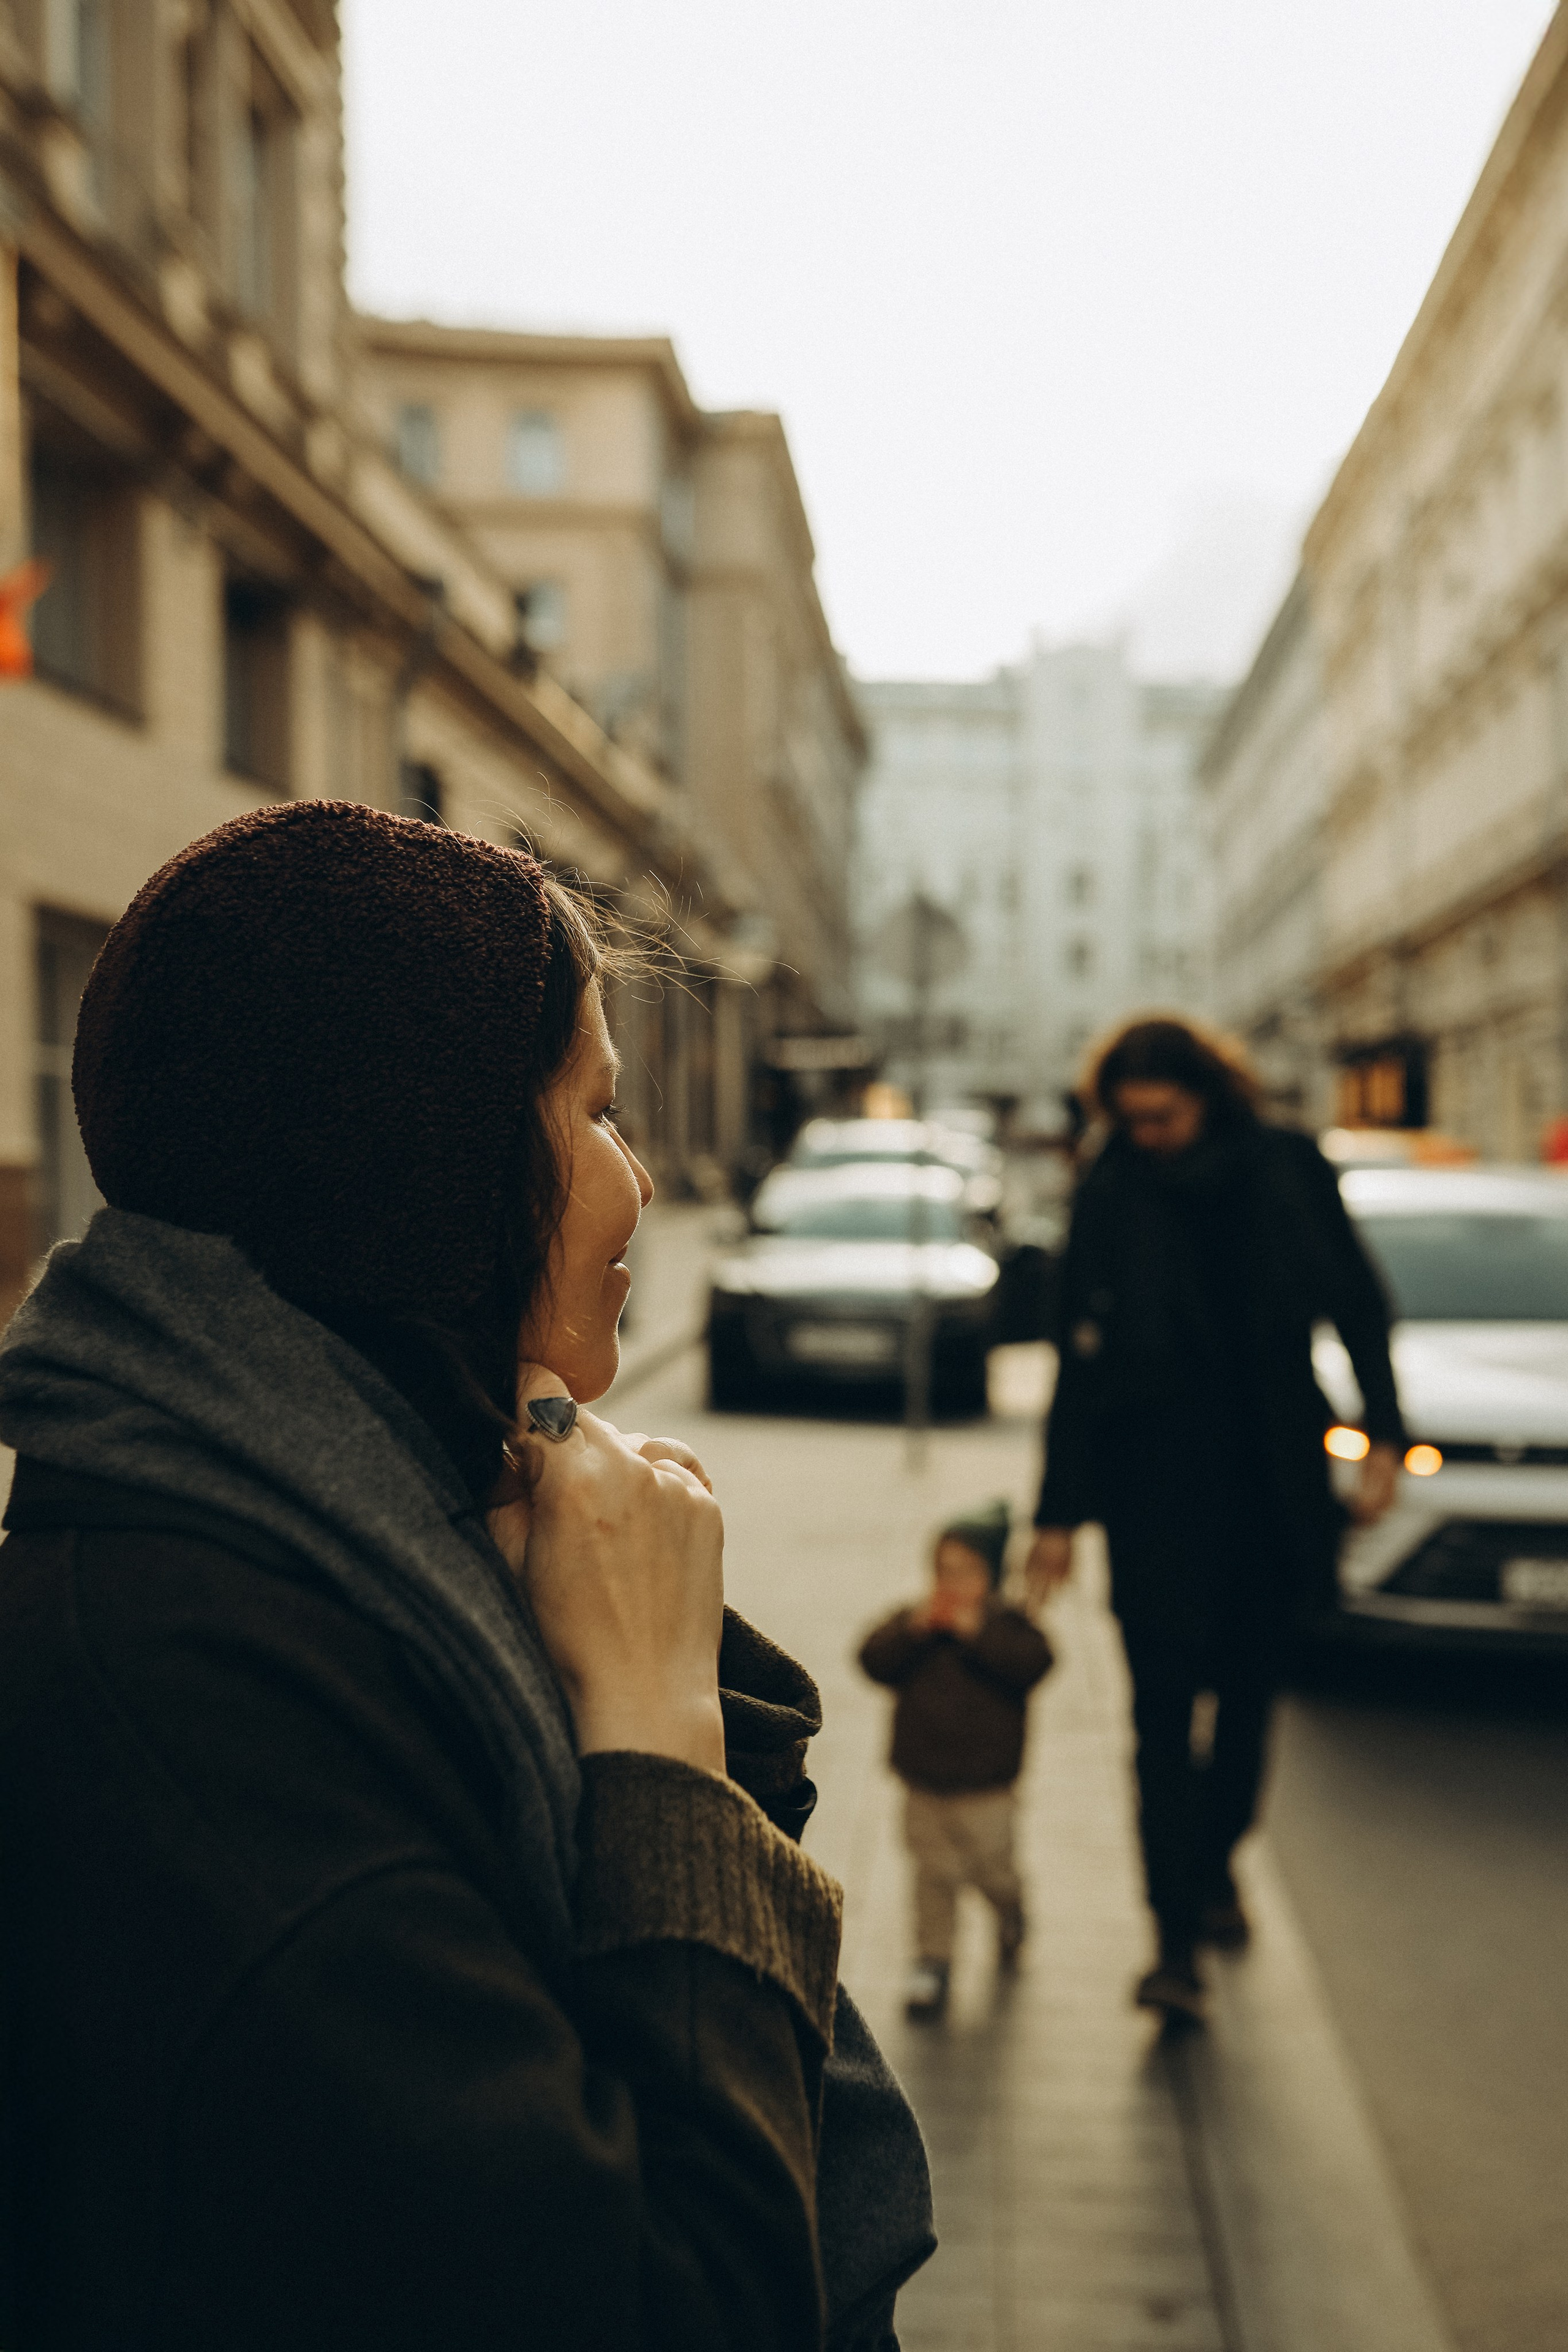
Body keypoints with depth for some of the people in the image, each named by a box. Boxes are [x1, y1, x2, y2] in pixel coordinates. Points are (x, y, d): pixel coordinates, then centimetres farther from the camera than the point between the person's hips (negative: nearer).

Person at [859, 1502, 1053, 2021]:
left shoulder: (1006, 1625, -6)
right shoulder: (912, 1621, -1)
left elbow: (1034, 1662, -25)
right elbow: (874, 1660, -13)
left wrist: (977, 1633, -28)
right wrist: (913, 1630, -26)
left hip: (986, 1787, -2)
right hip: (924, 1783, 2)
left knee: (991, 1870, 8)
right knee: (933, 1874, 7)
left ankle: (1010, 1911, 41)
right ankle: (933, 1959, 19)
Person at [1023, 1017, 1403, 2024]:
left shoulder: (1288, 1169, -1)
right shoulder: (1112, 1195, -5)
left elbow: (1359, 1308, 8)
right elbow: (1082, 1361, -4)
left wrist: (1384, 1437, 1)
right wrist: (1060, 1513, -5)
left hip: (1273, 1480, 2)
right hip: (1158, 1483, -2)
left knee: (1250, 1692, 12)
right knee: (1166, 1705, -7)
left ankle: (1214, 1865, 36)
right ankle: (1177, 1941, -4)